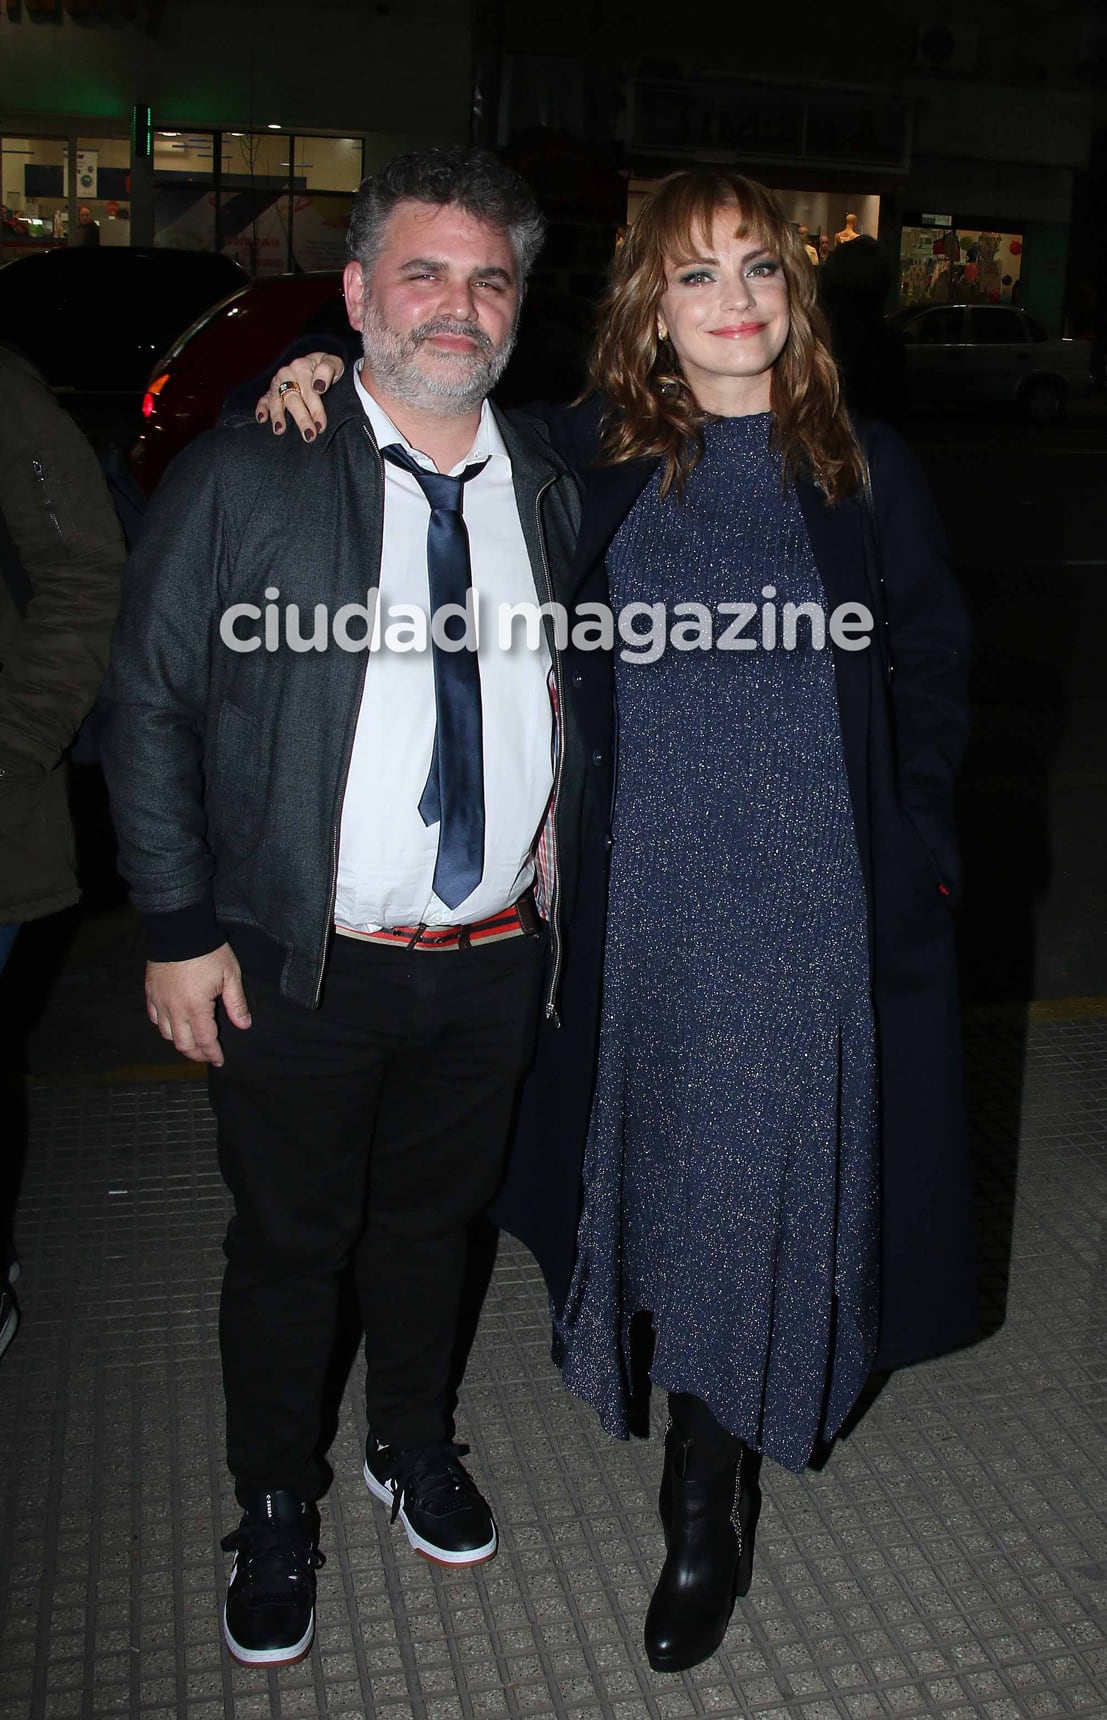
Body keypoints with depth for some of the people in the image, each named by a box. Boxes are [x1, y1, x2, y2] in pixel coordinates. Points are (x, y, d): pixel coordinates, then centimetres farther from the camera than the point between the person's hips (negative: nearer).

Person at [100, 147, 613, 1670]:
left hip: (497, 960, 3)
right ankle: (276, 1511, 39)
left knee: (433, 1220, 22)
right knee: (289, 1245, 14)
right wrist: (180, 929, -9)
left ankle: (416, 1451, 48)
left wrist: (575, 851, 2)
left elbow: (585, 698, 13)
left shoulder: (551, 487, 3)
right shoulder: (244, 475, -8)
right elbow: (148, 705, -7)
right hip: (301, 966, -3)